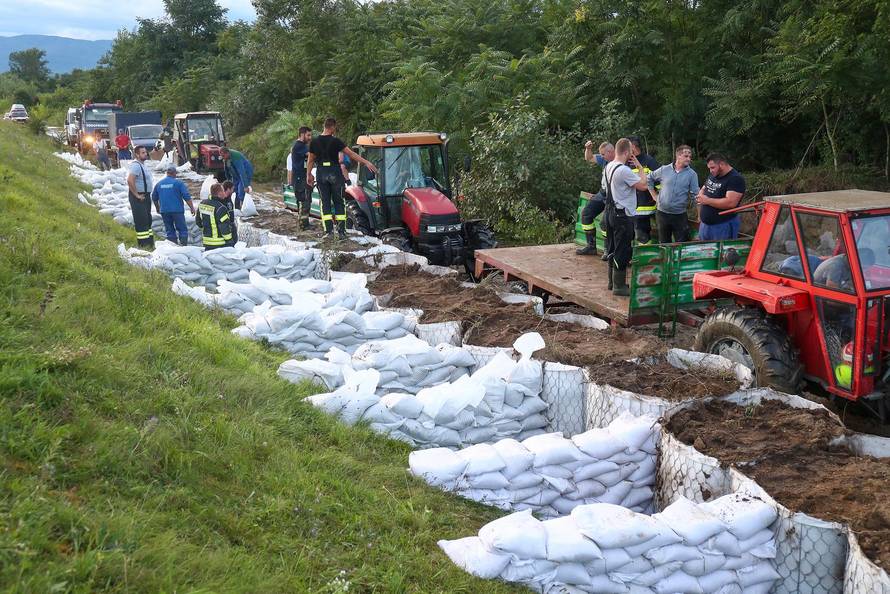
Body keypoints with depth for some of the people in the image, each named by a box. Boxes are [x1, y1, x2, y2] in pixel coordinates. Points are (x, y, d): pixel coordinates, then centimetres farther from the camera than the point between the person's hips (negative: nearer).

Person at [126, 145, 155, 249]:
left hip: (145, 196, 11)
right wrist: (137, 195, -23)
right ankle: (144, 245, -9)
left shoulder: (142, 165, 15)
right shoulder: (136, 165, -17)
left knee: (148, 221, 16)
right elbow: (130, 180, -29)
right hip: (138, 197, -11)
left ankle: (150, 244, 24)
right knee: (141, 221, -10)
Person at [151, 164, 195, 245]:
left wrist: (157, 208, 34)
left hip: (164, 211, 4)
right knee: (182, 229, 1)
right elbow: (187, 197, -9)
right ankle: (184, 245, -7)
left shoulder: (159, 184, 10)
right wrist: (192, 208, -4)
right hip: (177, 210, -4)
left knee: (169, 230, 9)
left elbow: (154, 198, 19)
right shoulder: (178, 183, -5)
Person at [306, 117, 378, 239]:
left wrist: (308, 174, 19)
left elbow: (310, 160, 8)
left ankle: (328, 230, -2)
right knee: (338, 202, 6)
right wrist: (366, 162, -7)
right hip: (335, 173, -2)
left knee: (325, 202, 6)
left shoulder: (314, 142, 2)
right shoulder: (335, 141, -9)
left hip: (321, 173, 2)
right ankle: (341, 231, 4)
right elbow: (351, 154, -10)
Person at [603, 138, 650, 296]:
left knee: (614, 248, 16)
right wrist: (640, 167, -4)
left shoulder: (608, 167, 7)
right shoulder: (624, 170, -21)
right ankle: (619, 286, 2)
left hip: (611, 211, 9)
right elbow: (644, 185, -19)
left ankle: (613, 281, 25)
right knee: (623, 251, -2)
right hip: (623, 215, -9)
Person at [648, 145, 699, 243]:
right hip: (662, 213, 1)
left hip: (680, 215, -1)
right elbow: (649, 179, 15)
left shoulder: (692, 174, -2)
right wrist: (654, 195, 9)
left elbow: (695, 195, -4)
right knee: (663, 244, 13)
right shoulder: (664, 170, 1)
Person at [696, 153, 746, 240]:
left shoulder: (736, 179, -15)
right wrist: (701, 195, -1)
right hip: (704, 224, 8)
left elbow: (731, 203, -26)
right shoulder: (713, 175, 11)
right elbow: (703, 189, 24)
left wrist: (707, 200, -21)